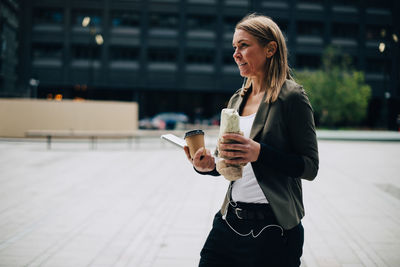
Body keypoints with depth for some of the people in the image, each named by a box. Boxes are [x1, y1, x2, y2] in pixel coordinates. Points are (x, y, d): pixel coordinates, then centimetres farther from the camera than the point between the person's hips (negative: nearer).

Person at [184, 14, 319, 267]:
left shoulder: (291, 96, -9)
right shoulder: (237, 99, 12)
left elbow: (310, 167, -12)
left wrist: (259, 152, -24)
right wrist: (210, 165, -3)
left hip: (272, 227, -6)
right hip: (230, 222, 6)